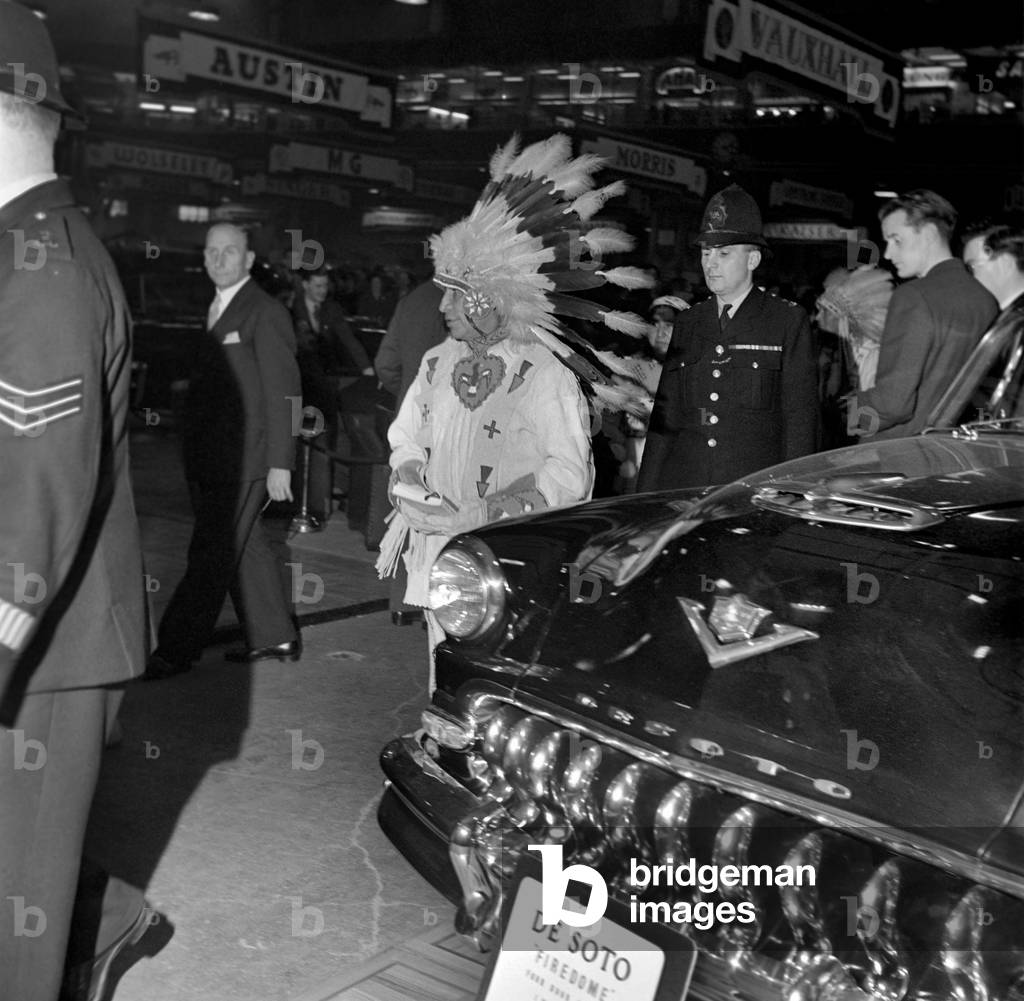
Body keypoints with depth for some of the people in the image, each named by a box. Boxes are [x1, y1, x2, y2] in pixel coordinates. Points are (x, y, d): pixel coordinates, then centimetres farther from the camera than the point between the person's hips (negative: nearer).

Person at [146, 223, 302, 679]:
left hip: (243, 460, -9)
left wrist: (279, 464, -17)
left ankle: (174, 653, 1)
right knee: (246, 548, 15)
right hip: (209, 460, 9)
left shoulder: (266, 313, -9)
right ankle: (274, 637, 26)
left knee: (211, 556, -5)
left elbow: (283, 393, -13)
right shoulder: (215, 309, 17)